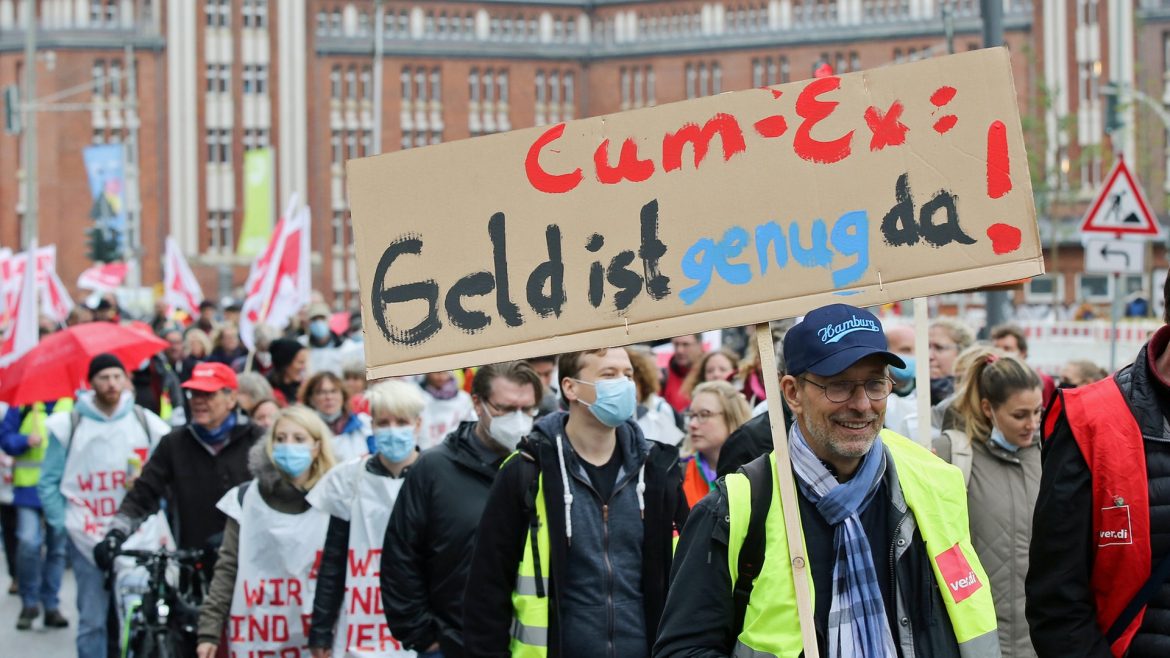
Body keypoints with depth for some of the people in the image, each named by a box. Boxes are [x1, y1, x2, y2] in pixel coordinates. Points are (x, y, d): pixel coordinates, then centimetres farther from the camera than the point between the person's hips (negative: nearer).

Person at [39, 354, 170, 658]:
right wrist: (62, 524, -3)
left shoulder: (145, 422, 7)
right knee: (92, 621, -1)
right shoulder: (69, 425, 3)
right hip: (87, 539, -1)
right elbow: (48, 483, 6)